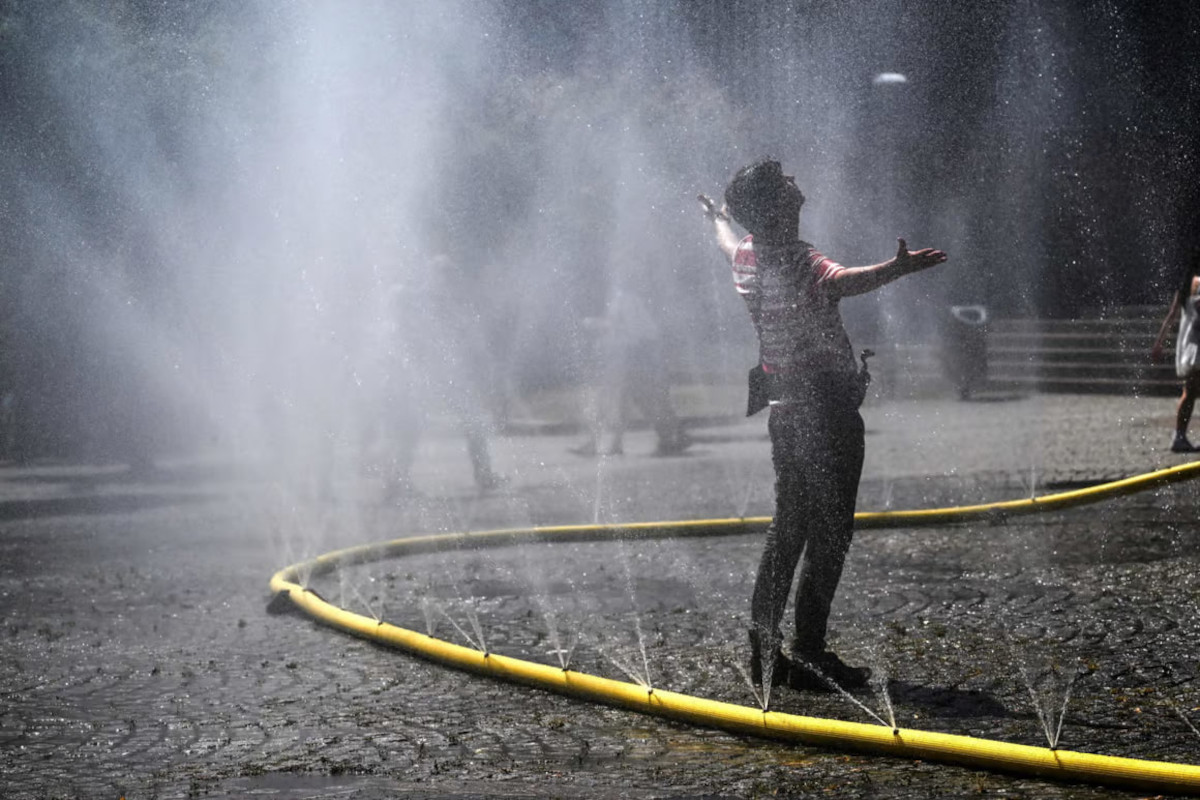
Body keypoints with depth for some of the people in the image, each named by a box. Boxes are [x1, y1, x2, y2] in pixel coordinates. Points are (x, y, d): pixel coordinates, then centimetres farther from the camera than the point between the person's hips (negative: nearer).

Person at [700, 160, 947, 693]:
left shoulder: (747, 259, 7)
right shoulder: (798, 262, -18)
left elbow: (728, 243, 34)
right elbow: (843, 280, -42)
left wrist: (717, 219, 57)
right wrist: (897, 269, -61)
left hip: (785, 410, 9)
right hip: (828, 412, -9)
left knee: (787, 529, 15)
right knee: (829, 535, -4)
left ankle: (764, 650, 15)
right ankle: (808, 654, -4)